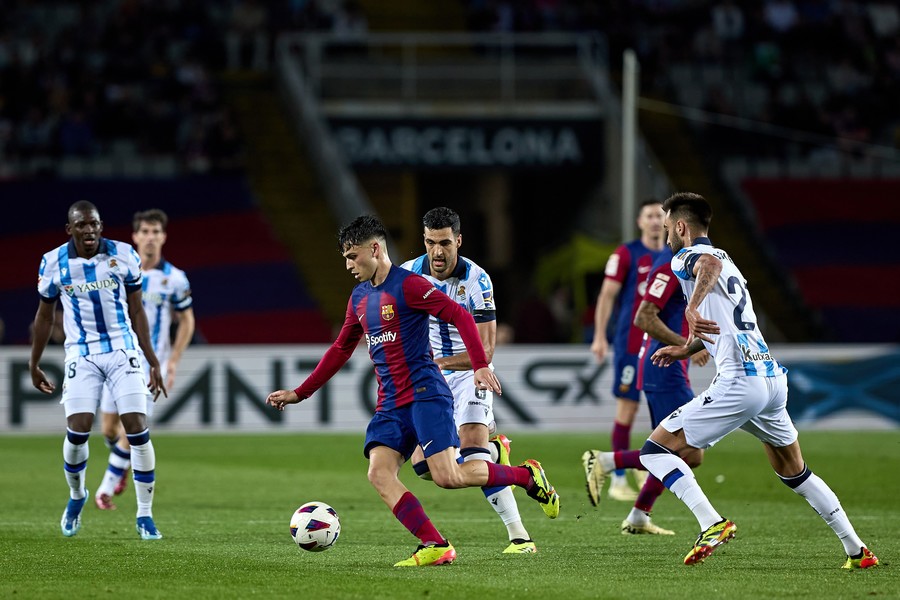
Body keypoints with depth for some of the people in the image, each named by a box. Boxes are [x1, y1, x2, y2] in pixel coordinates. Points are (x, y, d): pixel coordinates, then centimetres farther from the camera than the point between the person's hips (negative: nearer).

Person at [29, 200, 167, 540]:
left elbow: (137, 312, 5)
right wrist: (34, 365, 14)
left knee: (138, 430, -10)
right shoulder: (54, 263, -3)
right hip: (81, 355, 0)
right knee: (77, 431, -12)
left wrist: (153, 362, 4)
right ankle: (76, 495, 18)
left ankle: (145, 515, 0)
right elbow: (45, 315, 11)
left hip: (123, 351, 0)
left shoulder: (124, 256, -3)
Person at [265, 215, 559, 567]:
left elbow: (460, 316, -12)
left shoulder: (408, 285, -8)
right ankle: (435, 547, -14)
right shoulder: (359, 298, 16)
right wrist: (299, 394, 26)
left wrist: (480, 365, -22)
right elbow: (340, 350, 27)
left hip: (425, 393, -7)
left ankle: (527, 476, 7)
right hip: (390, 404, 8)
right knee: (379, 474, -14)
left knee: (448, 477, -16)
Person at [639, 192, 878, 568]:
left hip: (739, 381, -9)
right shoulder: (728, 262, 26)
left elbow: (709, 263, -28)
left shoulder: (687, 256, -1)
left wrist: (692, 308, -40)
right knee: (794, 473, 24)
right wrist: (686, 349, 45)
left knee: (655, 451, -3)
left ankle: (712, 524, -21)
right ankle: (858, 551, 20)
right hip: (774, 378, 9)